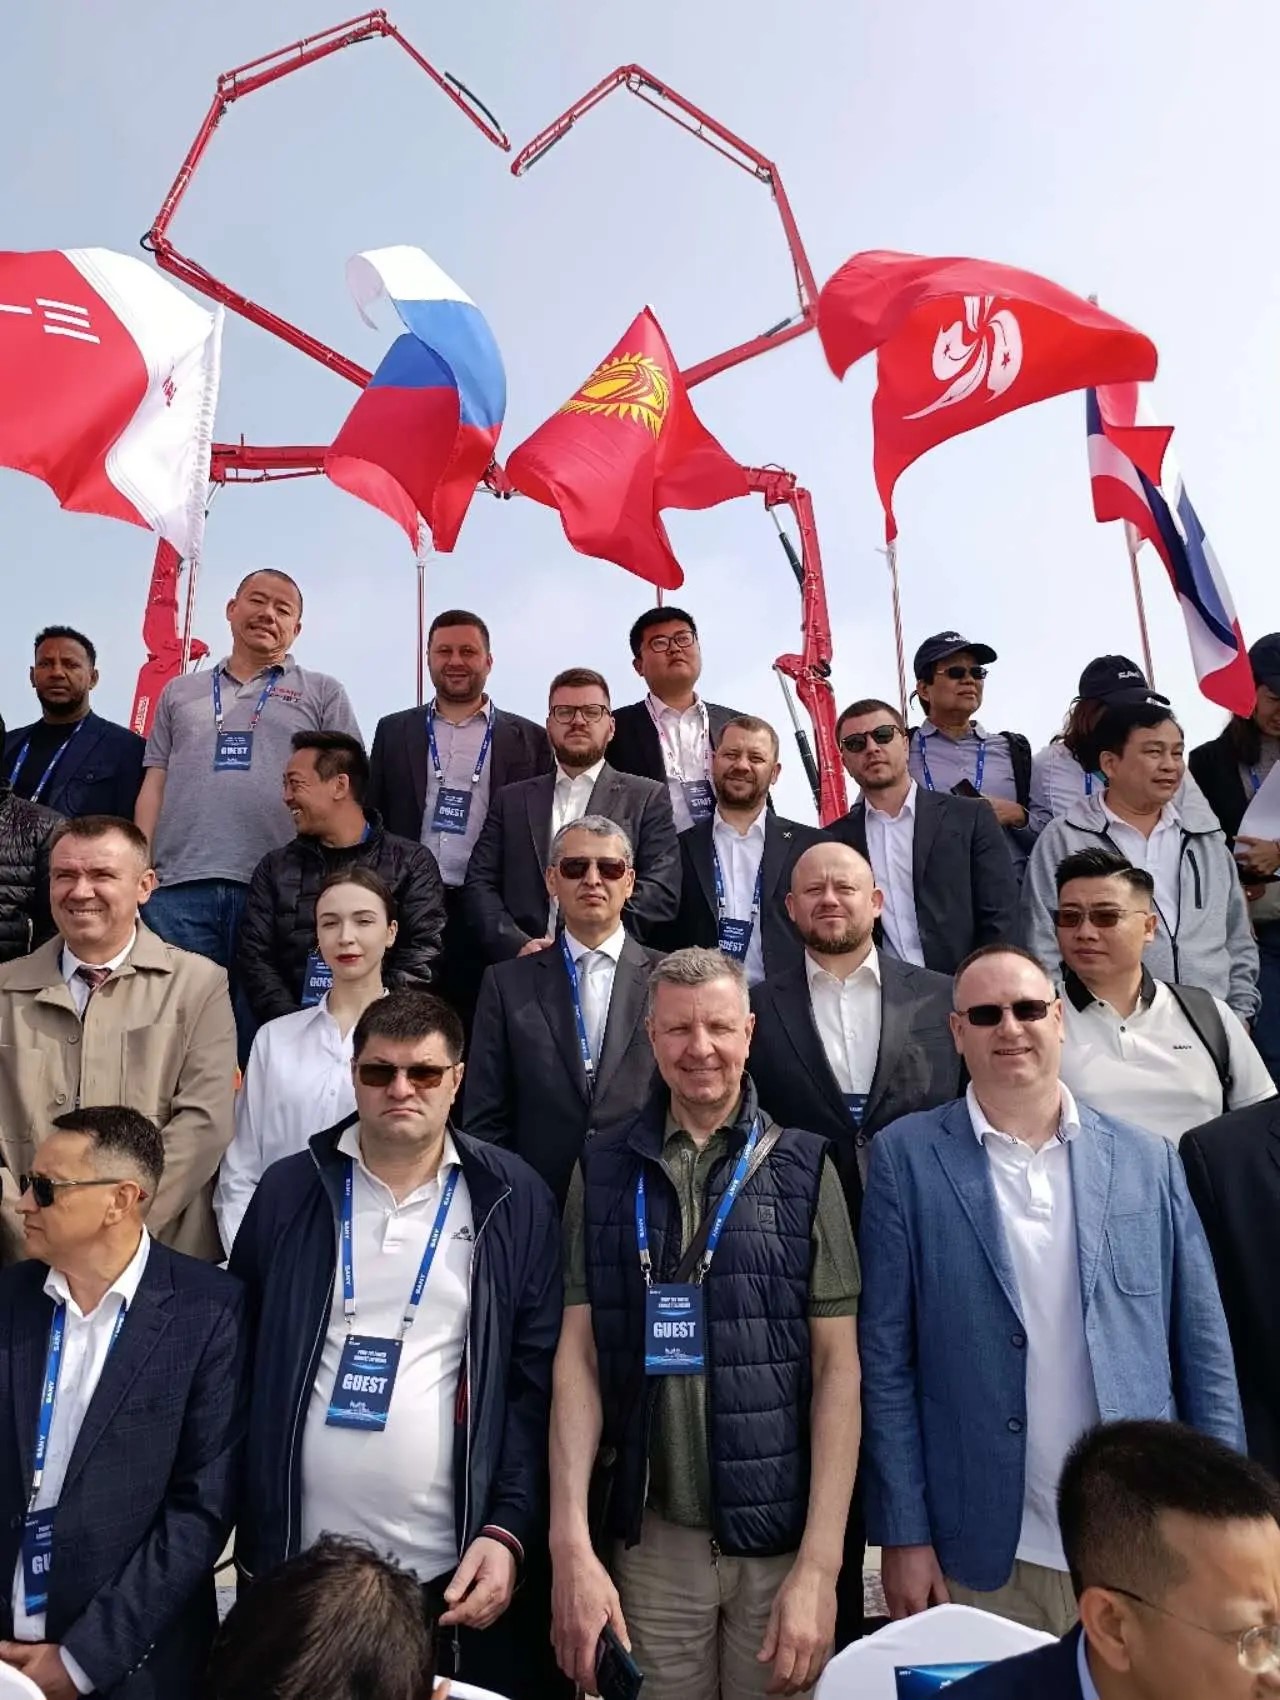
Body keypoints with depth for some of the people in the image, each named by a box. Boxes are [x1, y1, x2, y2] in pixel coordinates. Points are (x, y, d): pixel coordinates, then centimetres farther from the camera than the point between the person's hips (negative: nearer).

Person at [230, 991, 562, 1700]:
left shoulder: (513, 1201, -5)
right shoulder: (289, 1190, -1)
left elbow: (537, 1382, -4)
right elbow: (240, 1362, 3)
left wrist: (508, 1531, -10)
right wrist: (245, 1528, -2)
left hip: (455, 1570, -1)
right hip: (297, 1564, 2)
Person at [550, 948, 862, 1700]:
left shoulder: (803, 1168, -4)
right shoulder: (603, 1170, 0)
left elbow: (838, 1365, -5)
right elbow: (579, 1357, -1)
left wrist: (820, 1562, -10)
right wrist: (571, 1544, -8)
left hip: (783, 1535, -1)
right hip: (652, 1538, 1)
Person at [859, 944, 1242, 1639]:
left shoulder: (1148, 1161, 1)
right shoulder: (906, 1157, -7)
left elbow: (1204, 1355, 4)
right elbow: (885, 1360, -6)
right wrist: (904, 1536, -6)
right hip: (984, 1557, -2)